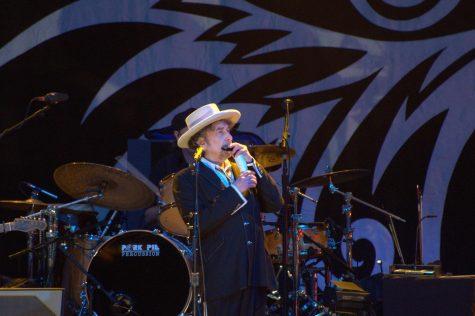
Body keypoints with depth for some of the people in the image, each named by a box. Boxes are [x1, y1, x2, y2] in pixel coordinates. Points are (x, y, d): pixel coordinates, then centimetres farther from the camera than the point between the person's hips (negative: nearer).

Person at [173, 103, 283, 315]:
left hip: (255, 275, 5)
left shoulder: (240, 171, 16)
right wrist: (235, 190, -14)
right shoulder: (187, 179, -1)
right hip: (222, 279, -5)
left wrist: (251, 164, 1)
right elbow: (198, 225, -15)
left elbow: (276, 205, 7)